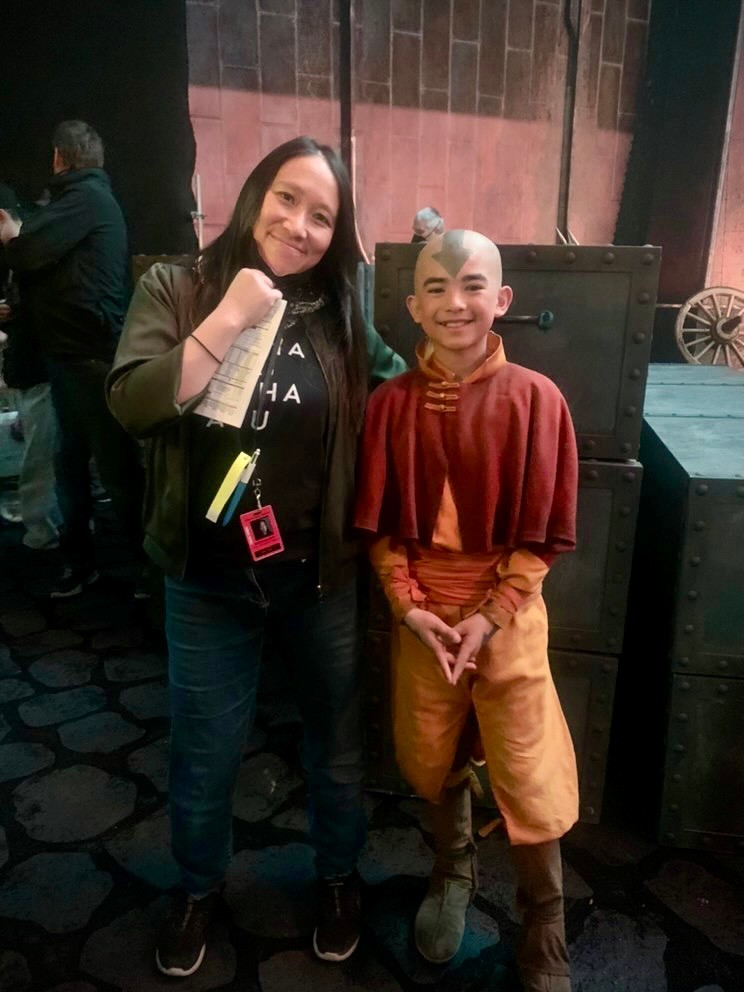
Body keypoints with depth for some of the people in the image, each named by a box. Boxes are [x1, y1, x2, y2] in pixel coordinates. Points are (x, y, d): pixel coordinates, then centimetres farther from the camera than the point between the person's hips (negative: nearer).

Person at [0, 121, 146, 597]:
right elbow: (51, 265, 22)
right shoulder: (83, 196, 21)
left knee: (117, 465, -5)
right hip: (71, 351, 10)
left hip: (95, 353, -10)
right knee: (71, 462, 12)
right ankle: (79, 561, 22)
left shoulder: (86, 196, -9)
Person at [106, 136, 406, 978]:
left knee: (336, 741, 20)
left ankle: (338, 877, 50)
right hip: (209, 580, -1)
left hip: (320, 576, 2)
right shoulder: (175, 289, -6)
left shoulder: (339, 314, -3)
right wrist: (230, 316, -23)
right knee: (203, 752, 19)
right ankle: (197, 888, 50)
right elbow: (133, 404, -21)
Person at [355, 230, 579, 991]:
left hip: (508, 610, -2)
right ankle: (453, 870, 47)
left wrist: (491, 615, -13)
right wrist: (409, 607, -10)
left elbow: (544, 531, -7)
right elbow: (377, 524, 0)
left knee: (529, 777, 4)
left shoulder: (534, 398, -9)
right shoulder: (391, 403, -4)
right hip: (421, 610, 2)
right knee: (430, 759, 16)